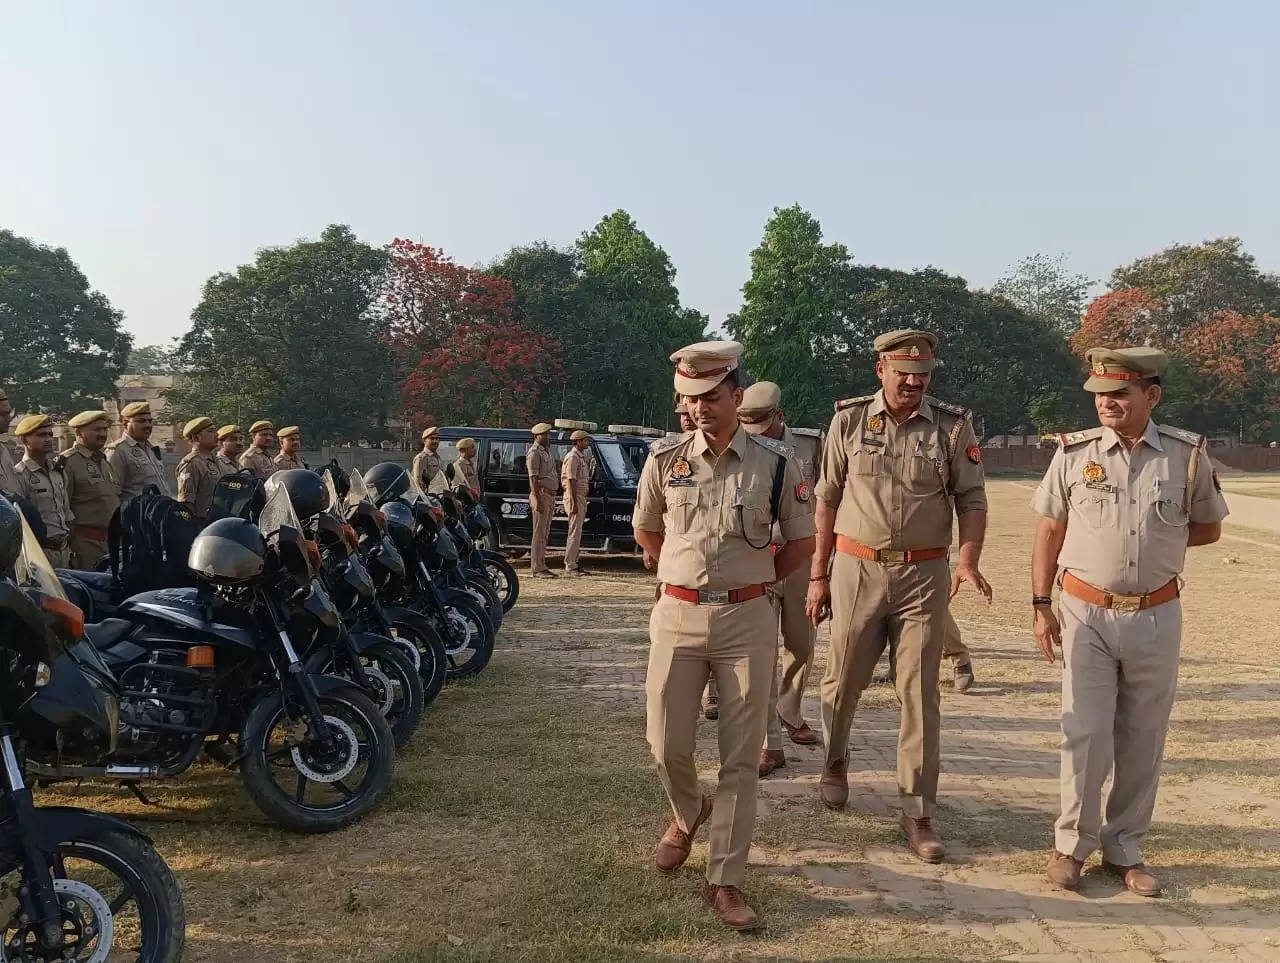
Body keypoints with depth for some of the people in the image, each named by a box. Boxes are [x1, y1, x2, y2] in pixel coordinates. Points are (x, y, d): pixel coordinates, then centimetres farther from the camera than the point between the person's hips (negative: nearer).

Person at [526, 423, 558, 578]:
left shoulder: (546, 452, 20)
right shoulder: (534, 452, -9)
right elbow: (533, 478, -17)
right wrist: (538, 500, -23)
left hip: (550, 495, 9)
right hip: (541, 494, -9)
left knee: (545, 533, 11)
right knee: (539, 533, -8)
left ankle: (541, 566, 15)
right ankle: (537, 568, -7)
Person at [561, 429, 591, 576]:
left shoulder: (581, 457, 18)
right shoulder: (572, 457, -13)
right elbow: (571, 481, -19)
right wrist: (574, 503, -24)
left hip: (581, 497, 10)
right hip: (574, 497, -10)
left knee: (577, 532, 11)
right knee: (575, 532, -9)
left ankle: (573, 563, 16)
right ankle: (570, 567, -7)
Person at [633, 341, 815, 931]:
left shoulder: (774, 462, -2)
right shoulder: (665, 458, 2)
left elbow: (802, 542, 8)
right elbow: (645, 530, 18)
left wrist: (749, 580, 8)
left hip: (748, 621, -1)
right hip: (677, 616, 2)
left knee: (740, 756, 3)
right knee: (667, 745, 7)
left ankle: (725, 880, 16)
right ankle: (687, 815, 40)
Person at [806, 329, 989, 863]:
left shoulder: (953, 426, 0)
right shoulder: (849, 420, 1)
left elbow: (972, 498, 2)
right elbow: (827, 499, 5)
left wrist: (968, 559, -16)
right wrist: (818, 575, 4)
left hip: (924, 574, 0)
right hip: (857, 568, 1)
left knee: (920, 694, 1)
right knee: (843, 681, 12)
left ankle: (918, 814, 12)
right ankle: (835, 759, 42)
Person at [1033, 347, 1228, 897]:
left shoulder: (1187, 454, -1)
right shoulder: (1074, 453, -2)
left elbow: (1209, 528, 11)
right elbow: (1049, 532, 4)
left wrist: (1155, 540, -2)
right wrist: (1041, 606, 1)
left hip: (1155, 617, 1)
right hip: (1086, 614, -1)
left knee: (1142, 740, 10)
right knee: (1085, 734, -1)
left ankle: (1124, 851, 25)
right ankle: (1072, 845, 16)